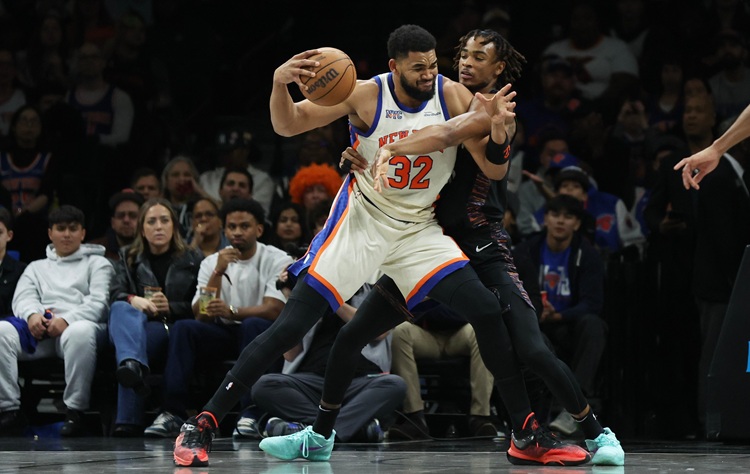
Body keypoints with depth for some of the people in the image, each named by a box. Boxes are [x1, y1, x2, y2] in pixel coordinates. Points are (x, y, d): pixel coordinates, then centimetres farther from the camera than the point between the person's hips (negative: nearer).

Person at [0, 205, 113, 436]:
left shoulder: (97, 264, 21)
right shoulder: (36, 267, 32)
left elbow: (99, 302, 4)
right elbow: (22, 297, 15)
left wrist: (67, 320, -14)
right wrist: (32, 314, -12)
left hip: (79, 324, -3)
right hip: (39, 330, 3)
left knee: (81, 331, -41)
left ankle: (75, 411, -36)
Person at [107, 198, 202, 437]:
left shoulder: (193, 260, 20)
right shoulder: (128, 258, 25)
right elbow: (116, 294, 5)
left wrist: (171, 307, -9)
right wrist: (133, 300, -19)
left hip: (173, 331, -2)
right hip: (136, 322, 2)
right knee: (121, 309, -36)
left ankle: (127, 420, -54)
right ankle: (133, 366, -69)